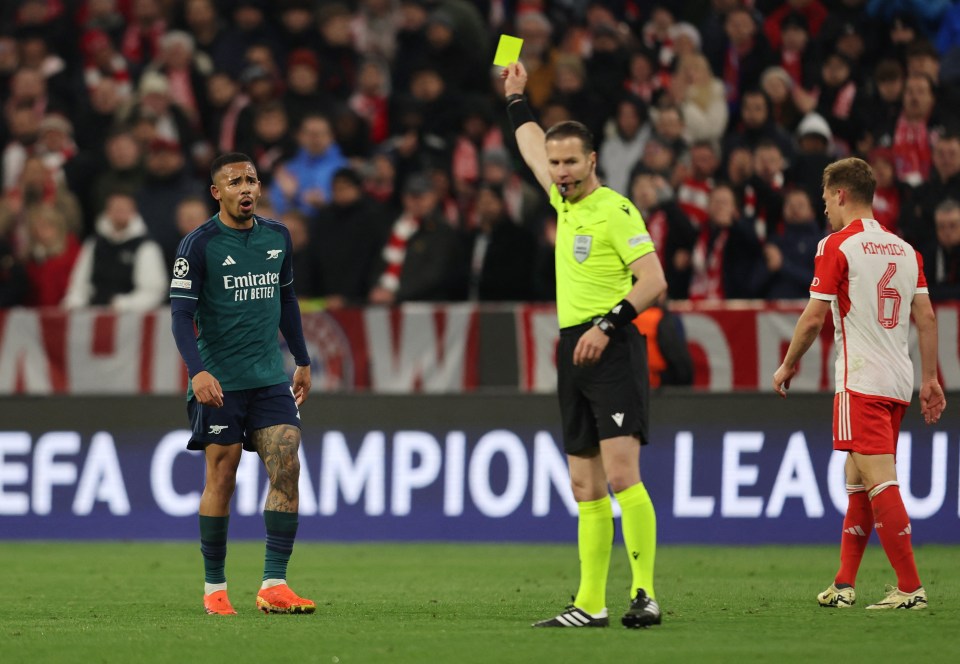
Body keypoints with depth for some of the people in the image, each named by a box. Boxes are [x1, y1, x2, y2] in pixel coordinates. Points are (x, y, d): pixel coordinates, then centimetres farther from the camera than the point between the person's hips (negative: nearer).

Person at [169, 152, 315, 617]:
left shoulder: (277, 237, 9)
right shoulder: (198, 245, -7)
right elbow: (181, 314, -11)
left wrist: (302, 361, 24)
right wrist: (198, 371, -24)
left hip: (271, 378, 4)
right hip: (220, 382, -4)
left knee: (286, 470, -8)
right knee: (221, 479, 1)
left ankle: (274, 585, -8)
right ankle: (214, 587, 13)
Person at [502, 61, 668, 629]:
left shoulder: (615, 210, -9)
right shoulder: (565, 202, 15)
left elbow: (654, 281, -14)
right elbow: (533, 149, 35)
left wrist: (607, 326, -21)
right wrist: (517, 96, 42)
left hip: (612, 349, -8)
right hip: (573, 350, 8)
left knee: (621, 474, -17)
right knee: (586, 486, 7)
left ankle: (646, 594, -20)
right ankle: (591, 604, 7)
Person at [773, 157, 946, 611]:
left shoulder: (837, 246, -7)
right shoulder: (904, 249, 12)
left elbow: (813, 319, -7)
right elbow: (926, 318, 10)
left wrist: (788, 366, 7)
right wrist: (929, 379, 14)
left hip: (862, 382, -7)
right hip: (898, 382, 8)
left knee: (880, 483, -11)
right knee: (857, 479, 15)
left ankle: (910, 587, -17)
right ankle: (844, 585, 15)